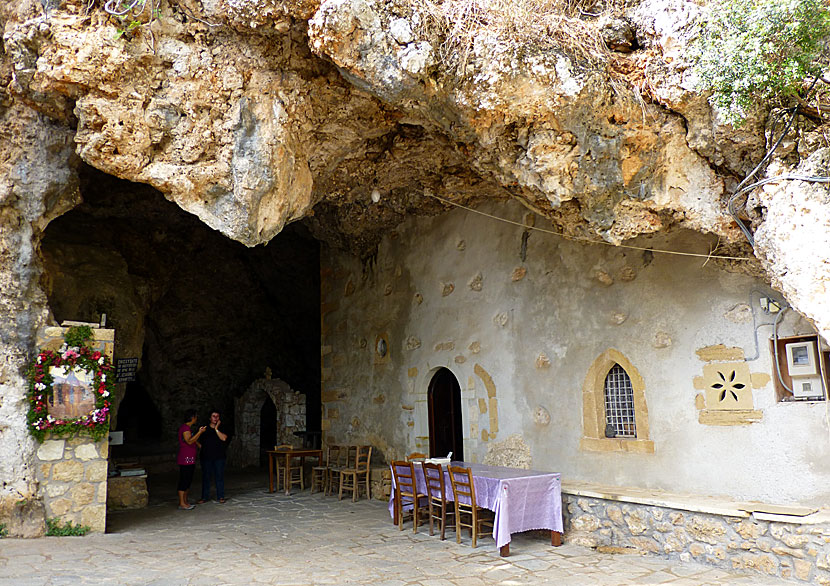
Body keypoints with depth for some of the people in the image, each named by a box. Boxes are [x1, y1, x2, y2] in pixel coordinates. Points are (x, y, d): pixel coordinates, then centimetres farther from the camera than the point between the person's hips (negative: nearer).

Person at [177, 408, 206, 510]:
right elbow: (189, 441, -24)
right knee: (184, 480, -7)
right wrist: (199, 432, -24)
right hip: (185, 459, -10)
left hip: (190, 460, 10)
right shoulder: (184, 427, -13)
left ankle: (185, 501, 18)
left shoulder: (188, 428, 18)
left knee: (188, 480, 12)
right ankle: (181, 503, -3)